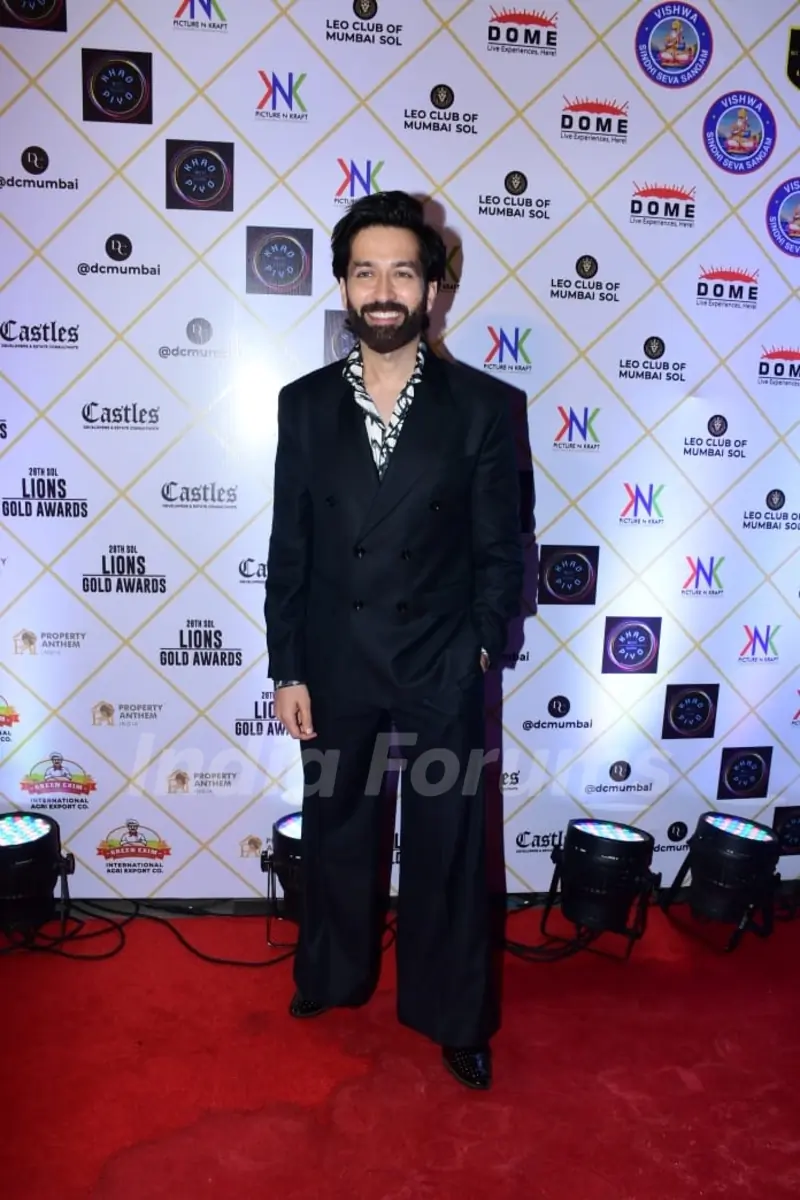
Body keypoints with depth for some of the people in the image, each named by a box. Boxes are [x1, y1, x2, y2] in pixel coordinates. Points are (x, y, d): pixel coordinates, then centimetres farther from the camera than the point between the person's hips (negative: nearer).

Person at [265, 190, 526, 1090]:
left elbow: (499, 549, -2)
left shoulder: (482, 405, -6)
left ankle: (454, 1017, 35)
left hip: (443, 675, -2)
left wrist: (481, 649, -7)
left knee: (448, 849, 12)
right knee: (336, 836, 20)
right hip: (336, 672, 2)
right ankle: (333, 979, 46)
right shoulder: (305, 404, 0)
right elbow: (288, 549, 1)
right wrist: (287, 669, -1)